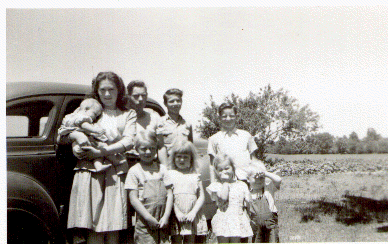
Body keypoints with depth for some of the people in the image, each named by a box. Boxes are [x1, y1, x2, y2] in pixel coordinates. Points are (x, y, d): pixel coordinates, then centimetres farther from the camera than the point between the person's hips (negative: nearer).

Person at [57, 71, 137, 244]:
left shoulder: (128, 115, 19)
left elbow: (129, 142, 2)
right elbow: (61, 136, 18)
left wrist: (101, 152, -9)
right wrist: (76, 134, -6)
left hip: (116, 173, 0)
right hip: (89, 171, 1)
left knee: (113, 228, -5)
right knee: (94, 227, -7)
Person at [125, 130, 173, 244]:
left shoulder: (162, 168, 12)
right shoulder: (134, 171, 0)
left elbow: (169, 194, 9)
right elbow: (133, 198, -5)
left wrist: (166, 216, -3)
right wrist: (149, 218, -11)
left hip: (163, 222, 3)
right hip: (144, 222, -3)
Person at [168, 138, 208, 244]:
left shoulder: (195, 175, 9)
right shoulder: (170, 174, 4)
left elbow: (201, 197, 5)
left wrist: (193, 212, -8)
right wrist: (177, 213, -12)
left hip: (192, 216, 2)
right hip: (176, 216, -1)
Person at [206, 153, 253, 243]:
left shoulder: (241, 185, 9)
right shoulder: (216, 185, 0)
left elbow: (248, 202, 10)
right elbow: (223, 197, -18)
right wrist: (225, 182, -10)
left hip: (238, 220, 2)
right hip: (223, 220, -2)